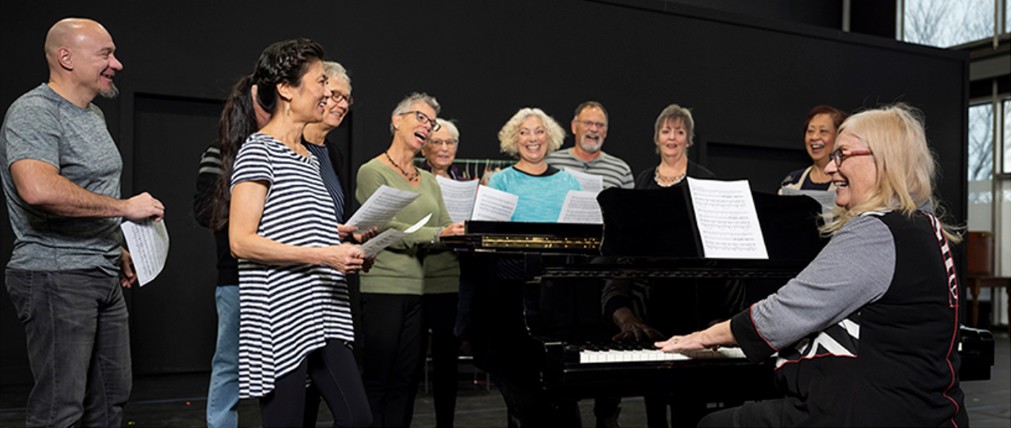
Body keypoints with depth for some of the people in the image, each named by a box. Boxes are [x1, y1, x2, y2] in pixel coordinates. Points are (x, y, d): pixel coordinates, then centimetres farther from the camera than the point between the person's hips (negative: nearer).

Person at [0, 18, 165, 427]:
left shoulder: (94, 115, 16)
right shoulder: (34, 112, -14)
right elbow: (39, 189, -33)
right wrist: (125, 207, -25)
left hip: (105, 278, 9)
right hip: (56, 279, -9)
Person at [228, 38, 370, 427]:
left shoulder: (310, 158, 18)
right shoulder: (258, 150, -7)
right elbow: (241, 242, -16)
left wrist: (348, 252, 9)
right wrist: (323, 256, -19)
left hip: (324, 317, 8)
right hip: (280, 320, -8)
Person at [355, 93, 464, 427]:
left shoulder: (429, 181, 17)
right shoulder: (373, 171, -3)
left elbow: (447, 228, 8)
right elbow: (384, 227, -16)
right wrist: (436, 234, -25)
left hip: (421, 289, 6)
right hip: (384, 288, -6)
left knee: (405, 384, 10)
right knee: (376, 383, 0)